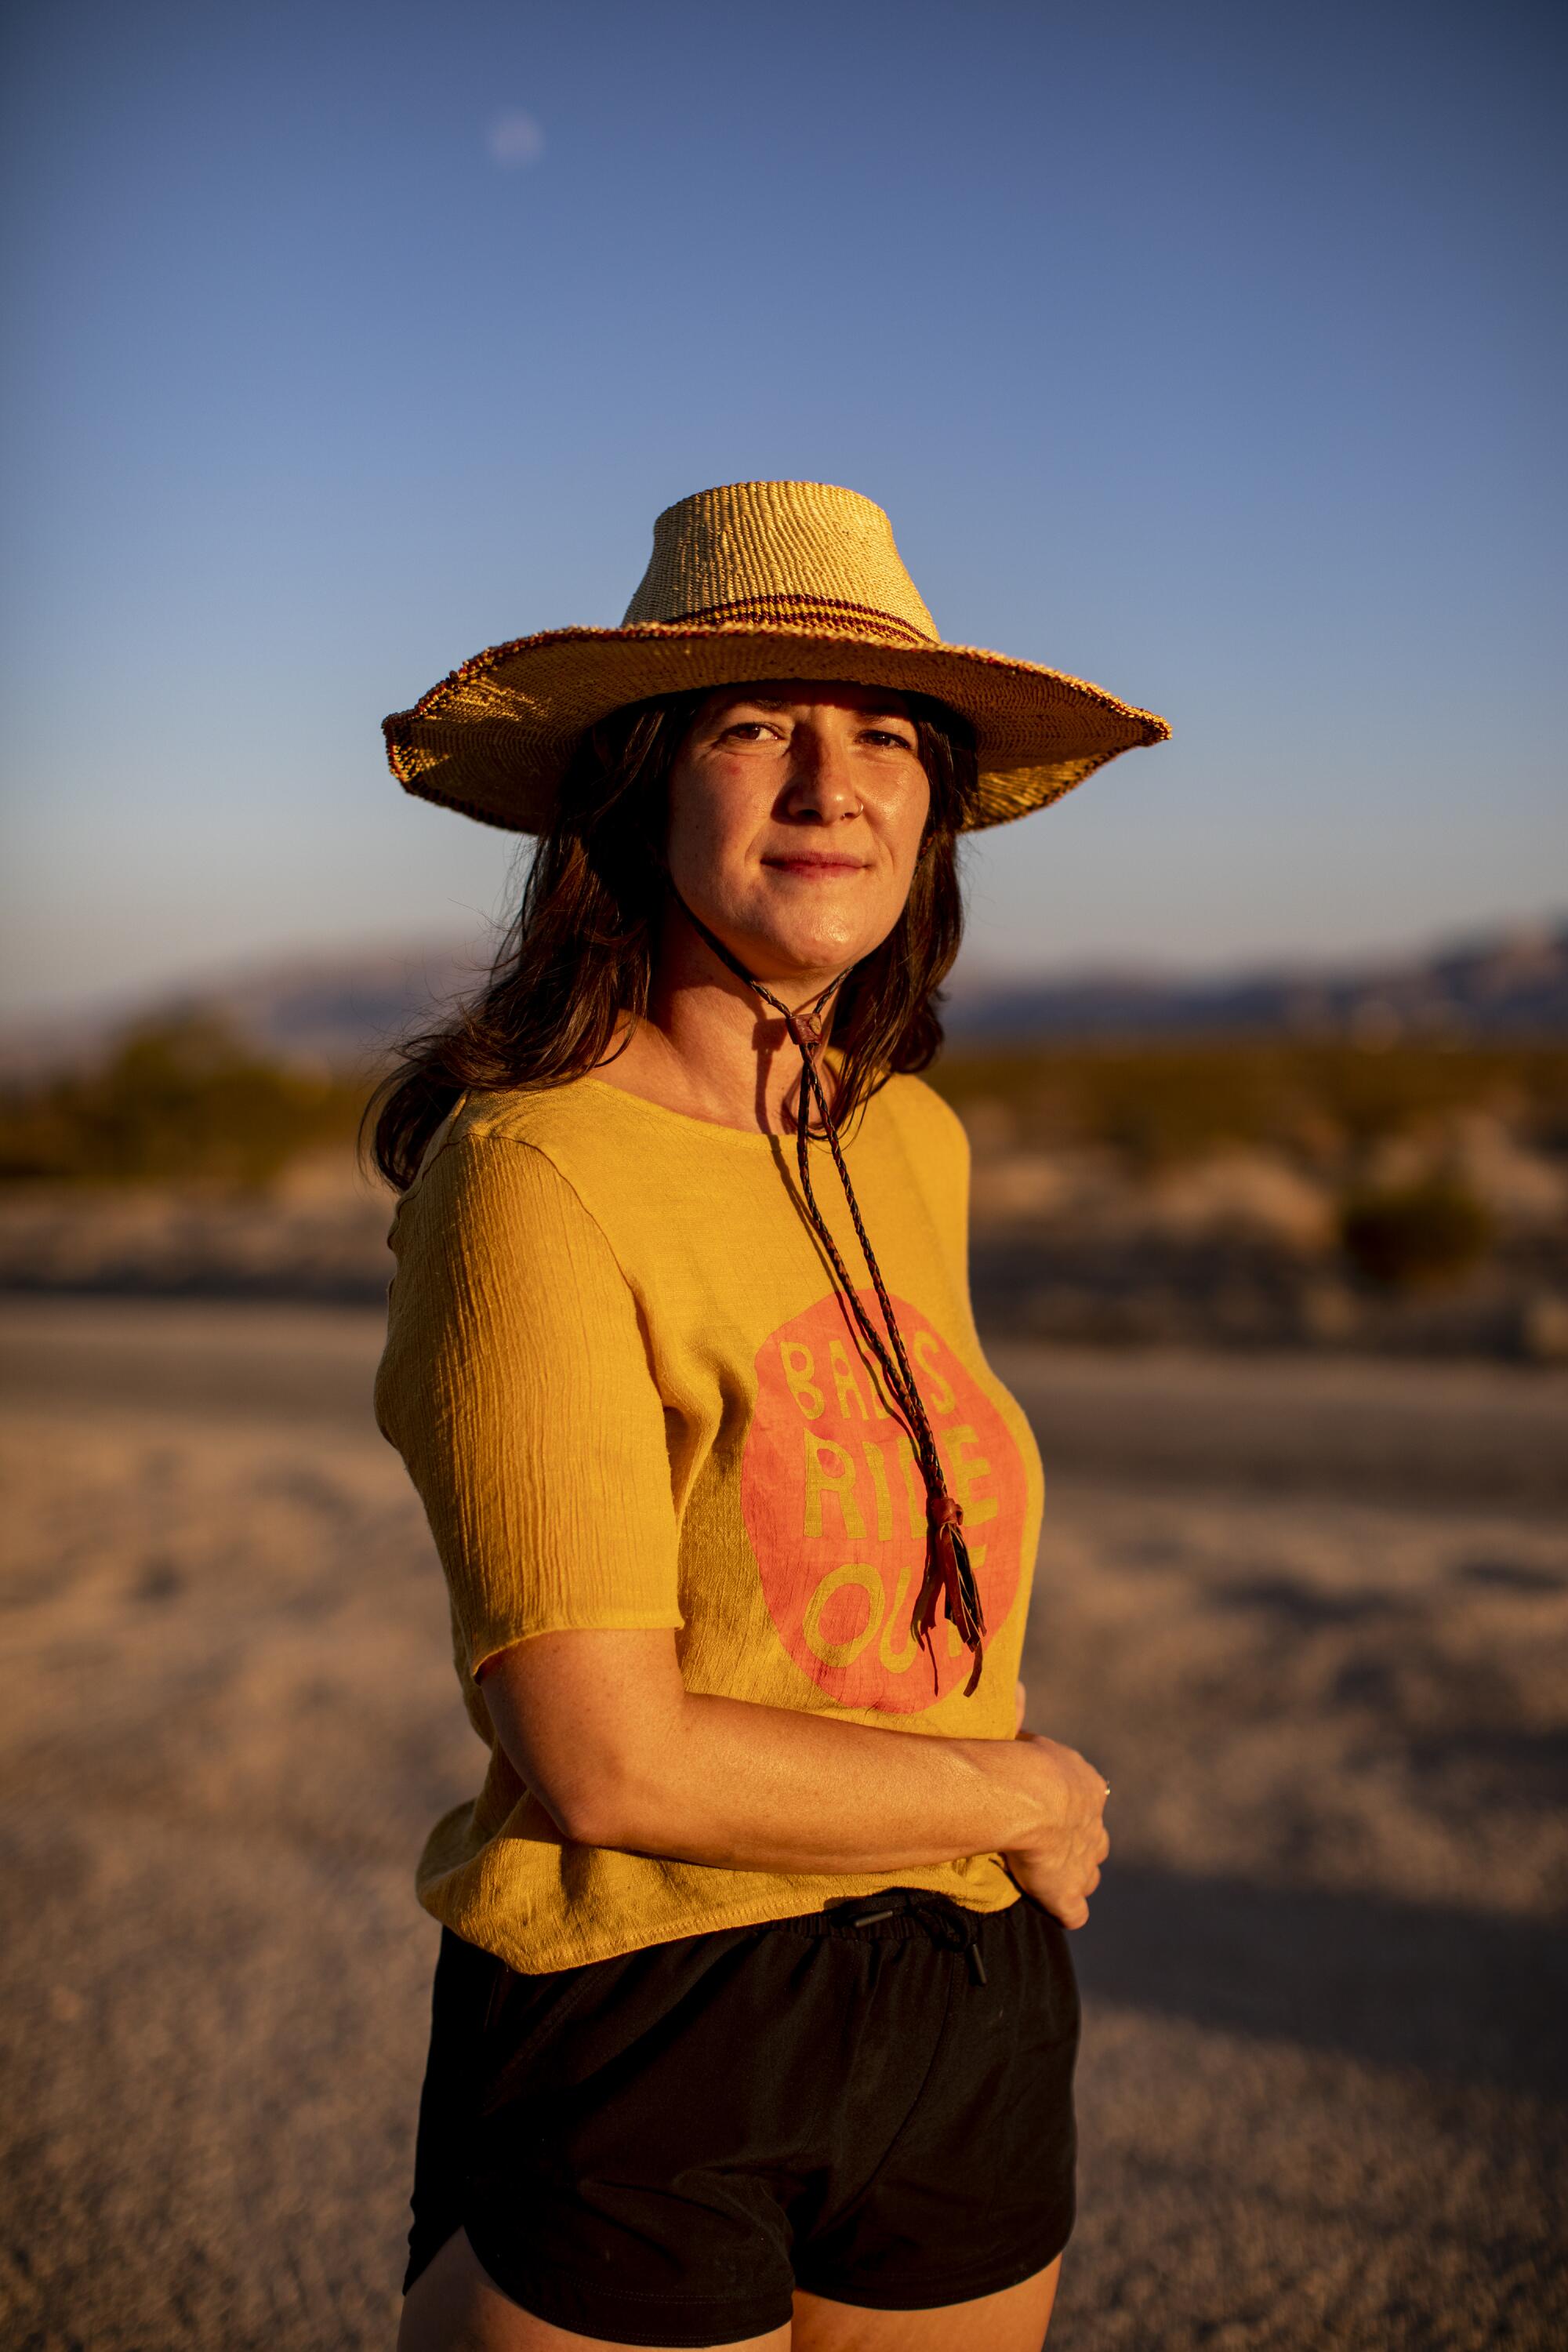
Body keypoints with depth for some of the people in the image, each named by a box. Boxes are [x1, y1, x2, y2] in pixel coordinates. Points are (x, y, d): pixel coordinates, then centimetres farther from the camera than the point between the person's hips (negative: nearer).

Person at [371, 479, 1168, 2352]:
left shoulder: (915, 1146, 2)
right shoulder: (529, 1175, -18)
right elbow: (613, 1762, -21)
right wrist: (1023, 1795, -10)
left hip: (975, 2019, 6)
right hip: (643, 2042, -6)